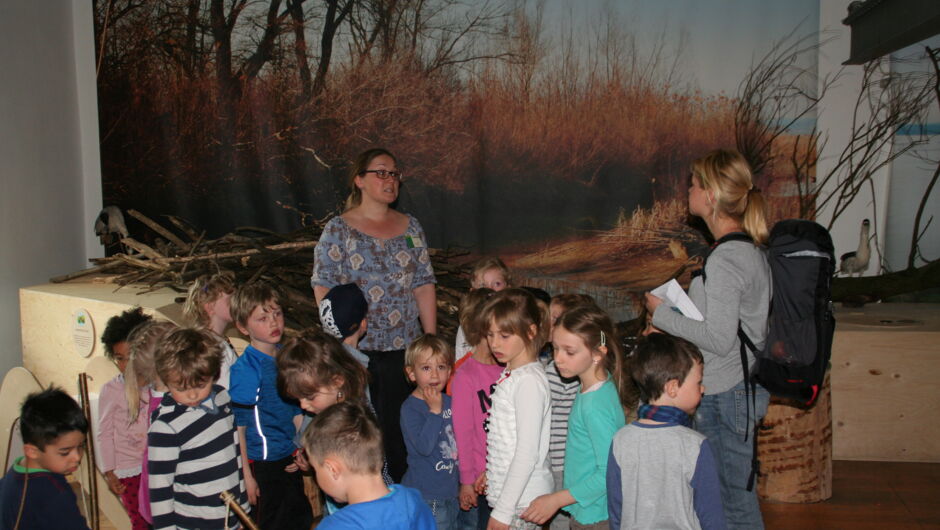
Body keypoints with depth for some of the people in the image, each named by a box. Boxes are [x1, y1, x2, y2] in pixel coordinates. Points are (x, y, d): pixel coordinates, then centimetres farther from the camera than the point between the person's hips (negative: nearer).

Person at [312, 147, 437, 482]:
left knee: (401, 428, 5)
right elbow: (324, 291, -5)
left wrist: (431, 339, 4)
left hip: (404, 348, 3)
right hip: (357, 349, -3)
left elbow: (424, 285, 9)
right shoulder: (338, 230, 0)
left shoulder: (410, 227, 11)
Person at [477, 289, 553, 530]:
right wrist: (490, 473, 19)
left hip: (522, 501, -8)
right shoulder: (510, 374, 7)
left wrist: (503, 510, -18)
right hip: (503, 490, 8)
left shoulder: (529, 380, -18)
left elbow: (528, 453, -20)